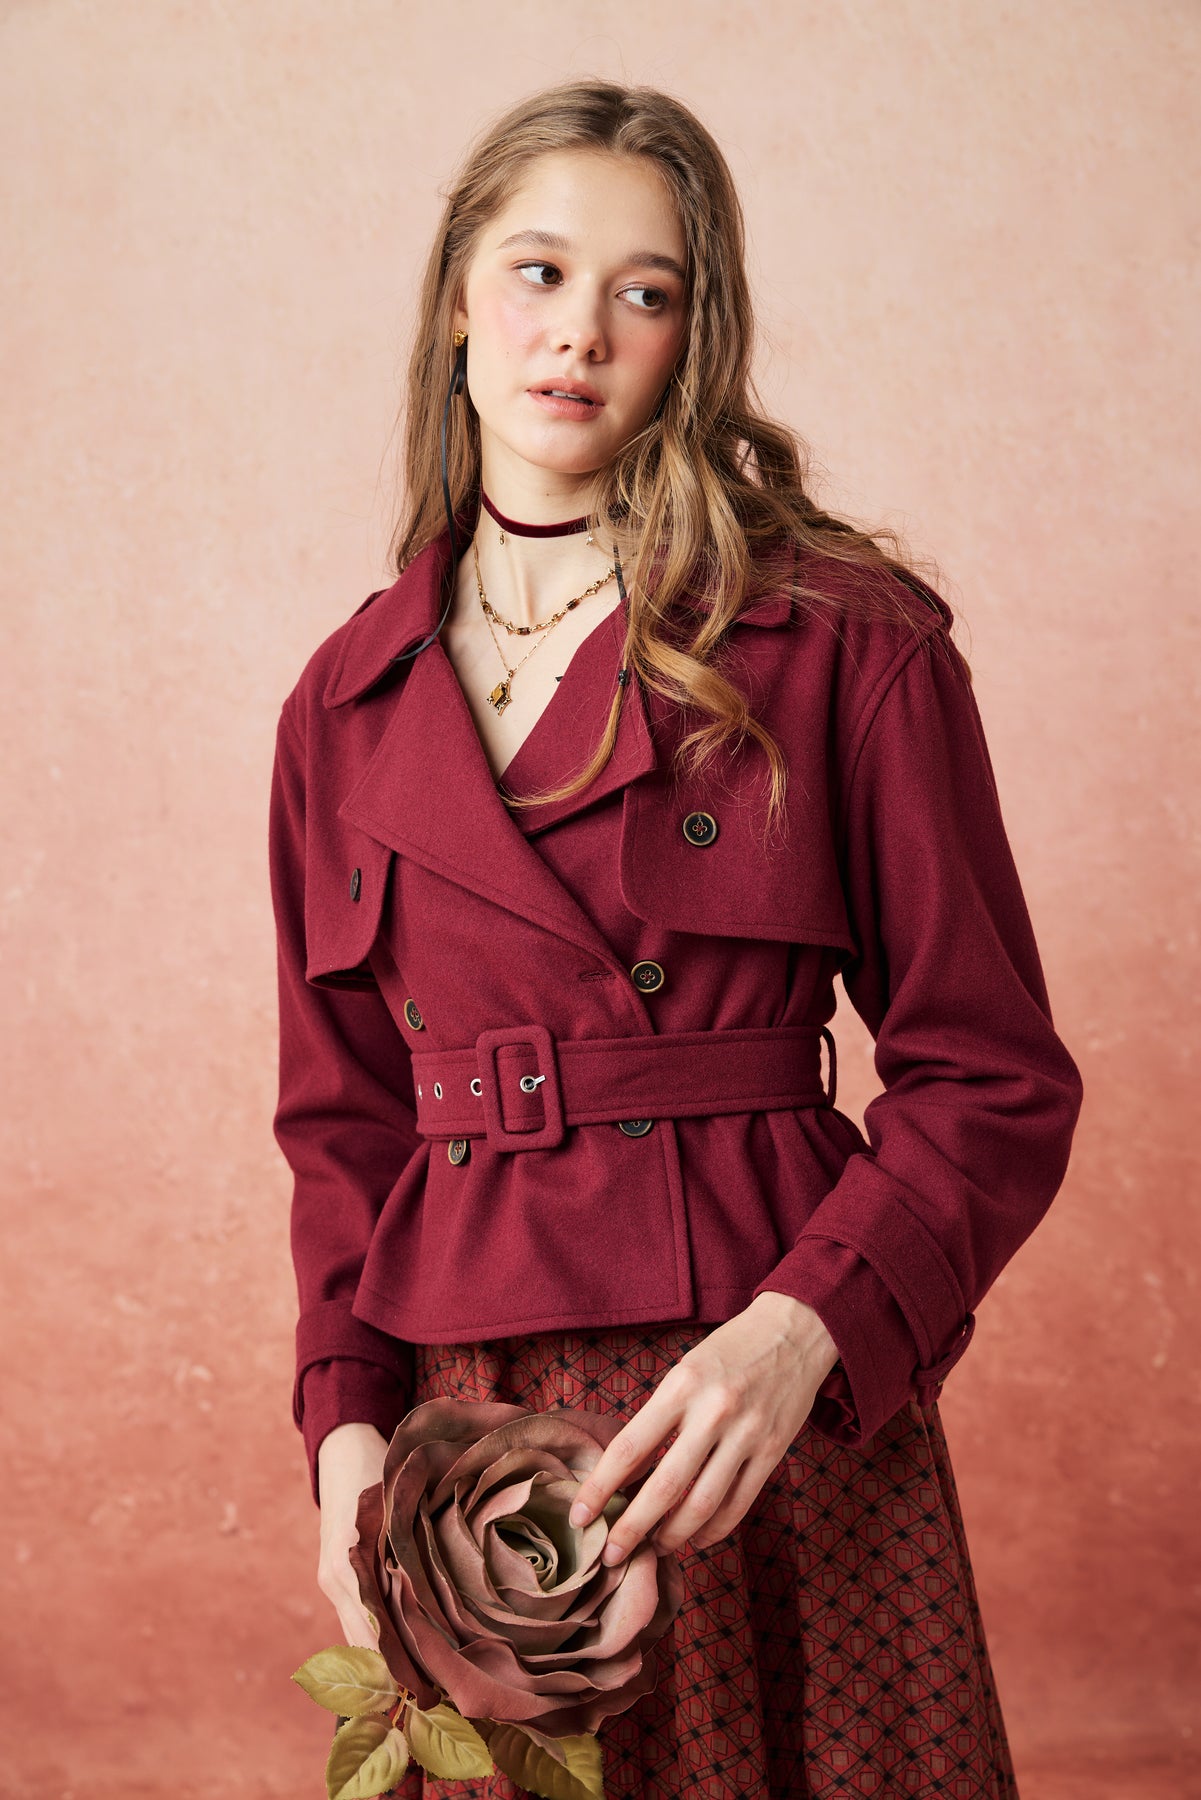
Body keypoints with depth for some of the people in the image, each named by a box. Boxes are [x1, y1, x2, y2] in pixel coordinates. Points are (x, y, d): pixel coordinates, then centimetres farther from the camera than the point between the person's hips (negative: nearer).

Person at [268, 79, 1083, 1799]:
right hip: (467, 1429, 3)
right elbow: (344, 1110, 11)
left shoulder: (844, 639, -5)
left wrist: (802, 1330, -19)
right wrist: (348, 1416, -2)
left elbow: (995, 1081, -4)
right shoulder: (350, 701, 7)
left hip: (779, 1422, -3)